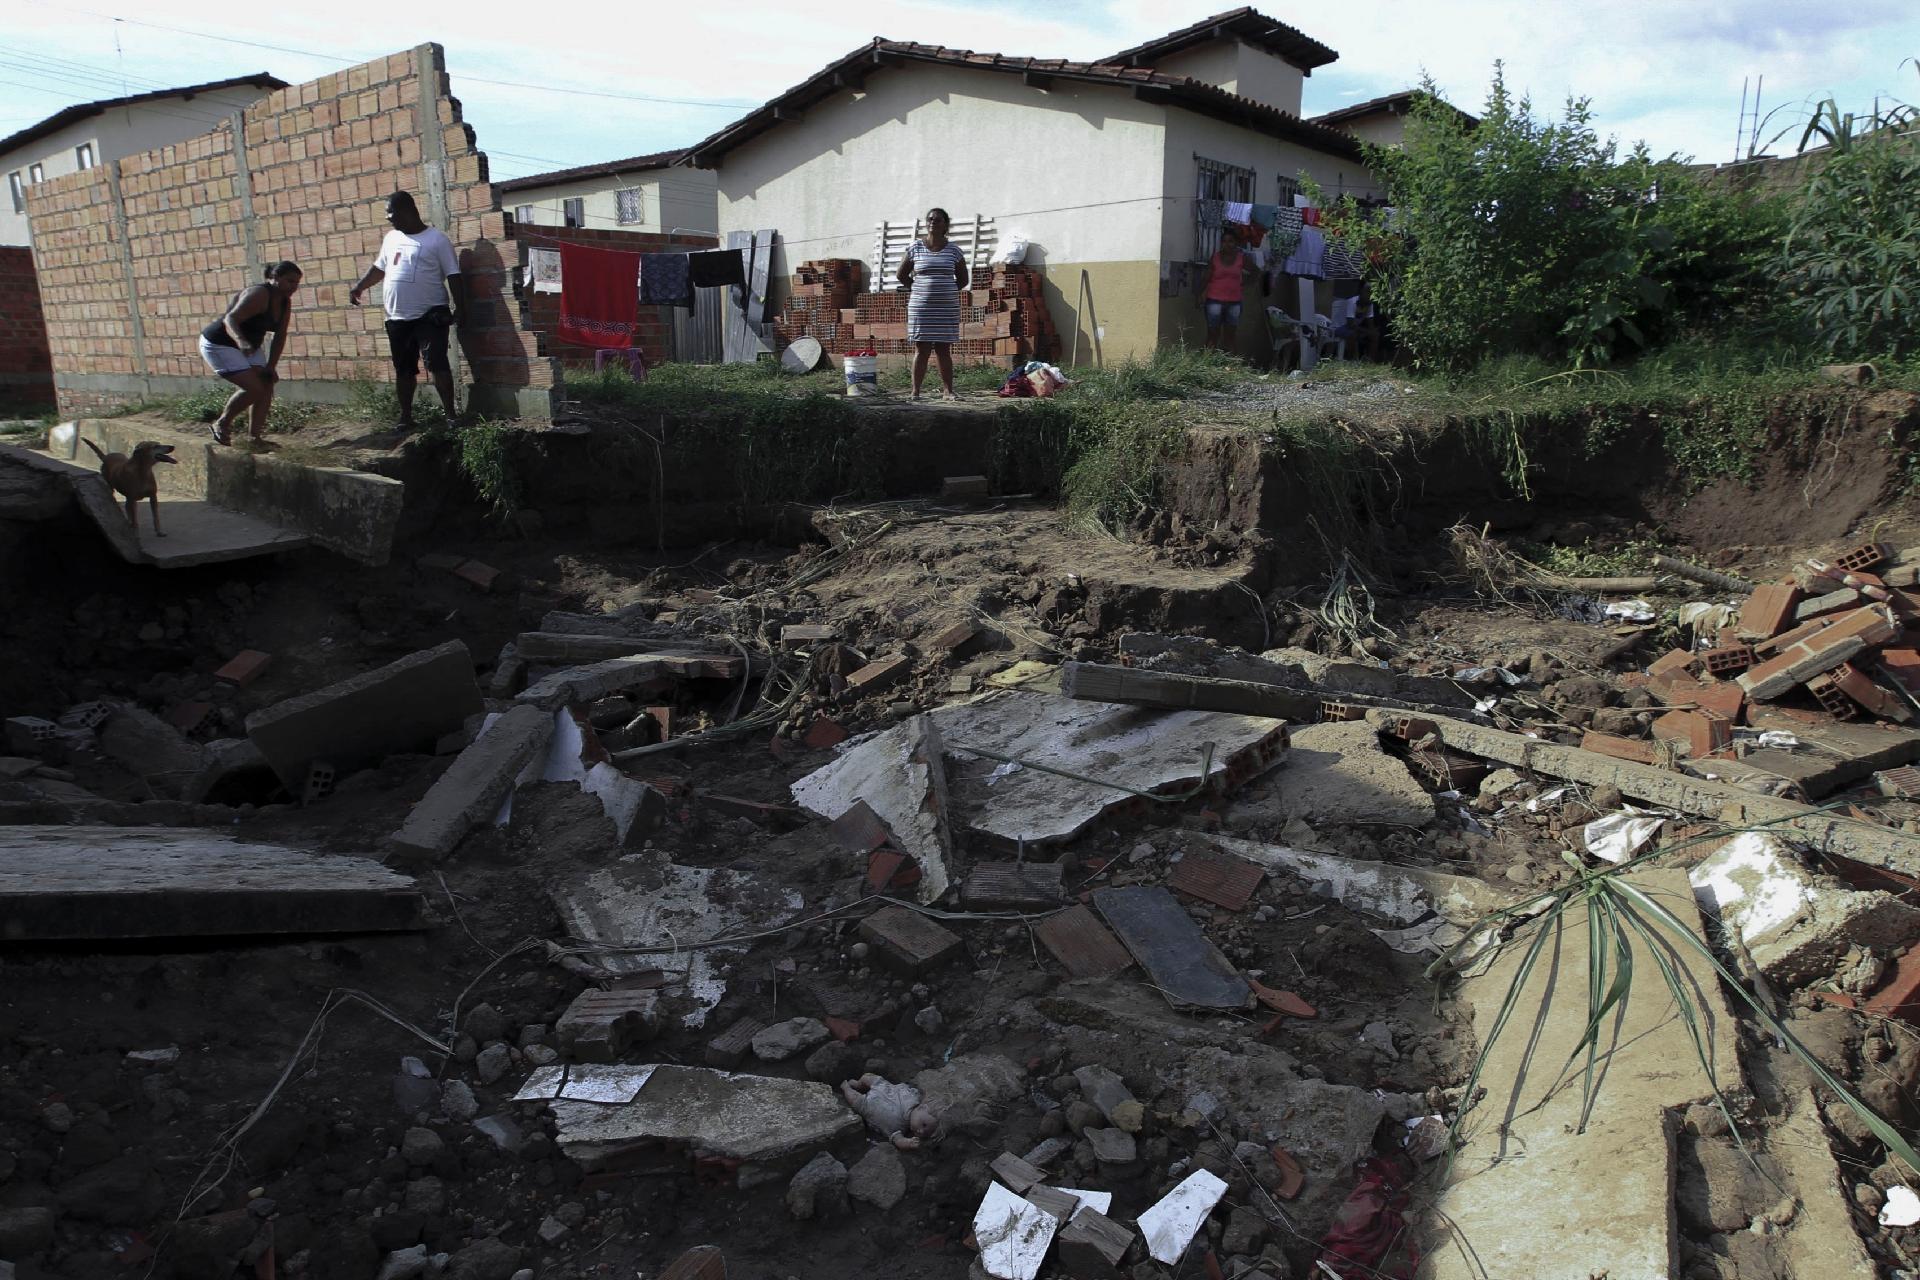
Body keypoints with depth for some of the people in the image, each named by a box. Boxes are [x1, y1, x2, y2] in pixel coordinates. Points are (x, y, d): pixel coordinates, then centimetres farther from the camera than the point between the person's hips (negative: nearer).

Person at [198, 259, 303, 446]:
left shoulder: (285, 302, -1)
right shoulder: (259, 294, -26)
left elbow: (280, 336, 1)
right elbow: (230, 319, -37)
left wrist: (271, 367, -5)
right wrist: (240, 341, -56)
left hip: (249, 346, 9)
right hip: (219, 345, -9)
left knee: (267, 386, 0)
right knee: (254, 388, -16)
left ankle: (256, 437, 6)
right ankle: (221, 425, 5)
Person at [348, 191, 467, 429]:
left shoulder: (436, 238, -6)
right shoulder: (391, 238, 13)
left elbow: (453, 275, -8)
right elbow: (379, 268, 25)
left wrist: (460, 307, -15)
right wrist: (359, 287, 14)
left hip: (429, 315, -6)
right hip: (397, 318, 6)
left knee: (437, 364, -11)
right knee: (403, 369, 10)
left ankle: (450, 414, -5)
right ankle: (406, 417, 18)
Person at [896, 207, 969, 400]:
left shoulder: (953, 250, 5)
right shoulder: (915, 247, 2)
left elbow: (963, 279, 14)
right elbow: (902, 274, 10)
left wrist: (946, 291, 6)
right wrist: (918, 289, 4)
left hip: (947, 308, 1)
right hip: (921, 307, -1)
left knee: (944, 350, 4)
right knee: (921, 350, -1)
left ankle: (948, 391, 7)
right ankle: (915, 392, 1)